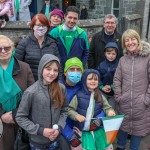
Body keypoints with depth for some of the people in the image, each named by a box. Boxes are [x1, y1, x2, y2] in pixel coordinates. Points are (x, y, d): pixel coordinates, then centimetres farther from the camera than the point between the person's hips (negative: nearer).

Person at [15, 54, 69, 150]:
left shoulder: (61, 89, -7)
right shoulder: (31, 92, -17)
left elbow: (65, 110, 4)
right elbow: (20, 117, -11)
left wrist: (59, 127, -10)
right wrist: (40, 130, -15)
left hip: (57, 139, 3)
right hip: (37, 141, -3)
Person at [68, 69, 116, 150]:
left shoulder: (100, 96, 3)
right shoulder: (79, 96, -8)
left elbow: (107, 107, 7)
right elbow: (69, 110, -4)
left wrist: (110, 111, -15)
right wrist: (76, 116, -21)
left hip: (98, 128, 4)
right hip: (83, 129, -3)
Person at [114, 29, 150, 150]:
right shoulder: (123, 59, 4)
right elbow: (117, 80, 7)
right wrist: (118, 97, -1)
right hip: (124, 103, 3)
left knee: (138, 128, 11)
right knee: (122, 126, 18)